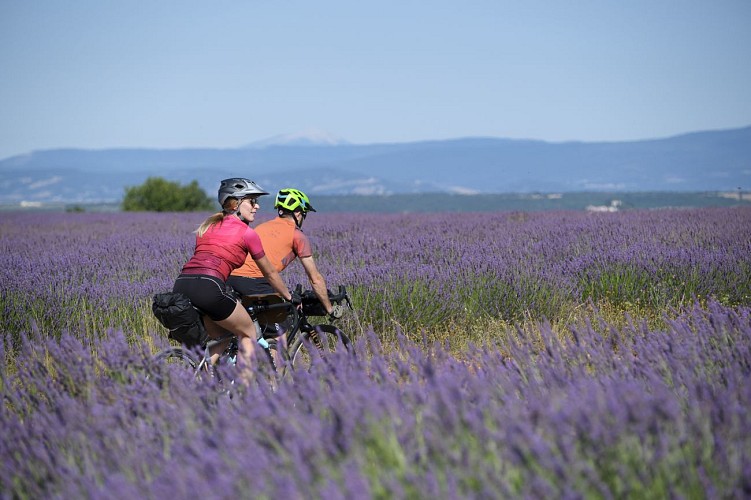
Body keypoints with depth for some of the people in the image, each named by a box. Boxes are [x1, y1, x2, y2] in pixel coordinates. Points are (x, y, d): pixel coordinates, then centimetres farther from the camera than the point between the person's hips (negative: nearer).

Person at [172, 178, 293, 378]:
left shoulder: (207, 226, 27)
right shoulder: (247, 233, 10)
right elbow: (270, 273, 21)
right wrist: (289, 297, 36)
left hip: (180, 286, 6)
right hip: (207, 286, -6)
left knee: (221, 337, 26)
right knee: (248, 333, 16)